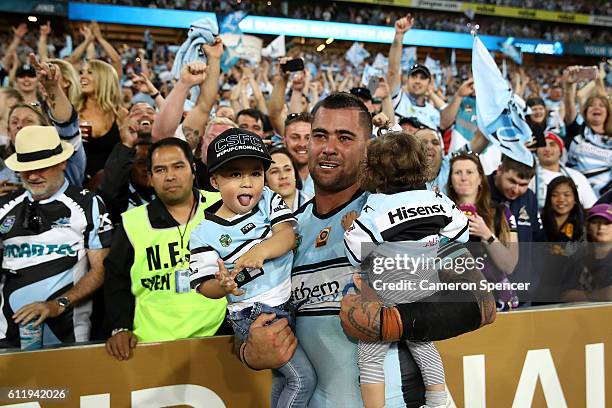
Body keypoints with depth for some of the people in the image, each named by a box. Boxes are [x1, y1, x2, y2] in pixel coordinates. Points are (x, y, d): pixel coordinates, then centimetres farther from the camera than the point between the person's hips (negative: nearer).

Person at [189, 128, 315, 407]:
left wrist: (261, 250, -33)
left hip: (290, 303, 5)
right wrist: (223, 285, -31)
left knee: (281, 377, 22)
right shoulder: (205, 234, -11)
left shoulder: (269, 200, 0)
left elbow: (288, 234, -14)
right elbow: (204, 286, -8)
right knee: (303, 379, -8)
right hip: (253, 314, -5)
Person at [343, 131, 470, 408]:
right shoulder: (436, 200, -5)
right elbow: (461, 232, 6)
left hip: (387, 299, -6)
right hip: (425, 295, 6)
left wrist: (348, 228, -1)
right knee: (422, 345, 24)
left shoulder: (376, 210, -21)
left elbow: (352, 254, -19)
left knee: (370, 355, 5)